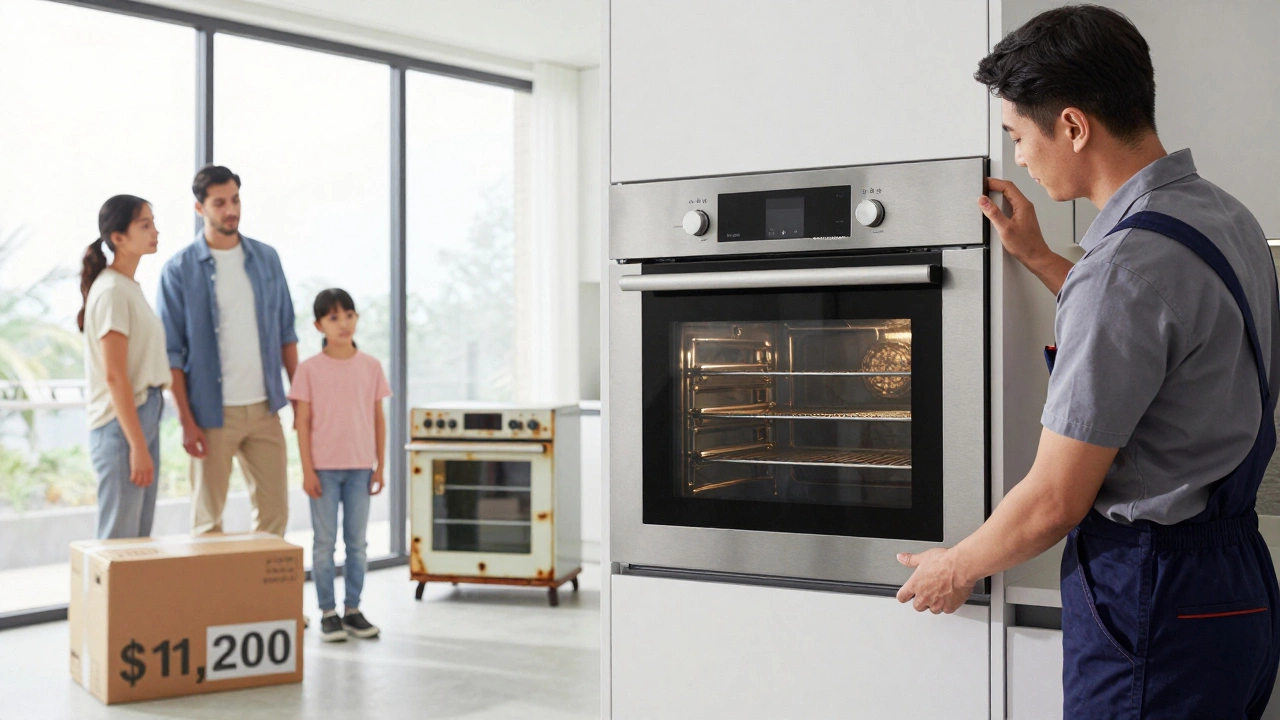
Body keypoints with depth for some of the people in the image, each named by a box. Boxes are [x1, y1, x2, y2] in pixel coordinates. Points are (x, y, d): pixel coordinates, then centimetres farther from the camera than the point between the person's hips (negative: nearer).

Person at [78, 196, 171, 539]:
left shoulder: (130, 287, 13)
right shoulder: (111, 291, -13)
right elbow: (114, 376, -18)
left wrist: (145, 439, 15)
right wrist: (138, 445, -19)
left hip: (144, 418, 9)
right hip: (120, 424, -9)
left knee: (140, 539, 11)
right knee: (119, 539, -5)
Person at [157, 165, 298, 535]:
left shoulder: (266, 258, 7)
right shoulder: (180, 269, -4)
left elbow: (285, 331, 12)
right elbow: (172, 351, -5)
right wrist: (186, 420, -11)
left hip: (264, 408, 4)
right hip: (212, 412, -4)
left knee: (274, 510, 7)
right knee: (208, 519, 5)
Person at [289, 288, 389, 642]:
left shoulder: (371, 366, 3)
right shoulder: (309, 369, -3)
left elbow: (378, 419, 6)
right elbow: (303, 422, -3)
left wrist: (379, 466, 4)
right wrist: (308, 470, -8)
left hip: (360, 467, 2)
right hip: (324, 468, -2)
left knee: (357, 542, 9)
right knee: (325, 542, 4)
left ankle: (353, 610, 18)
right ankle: (328, 613, 12)